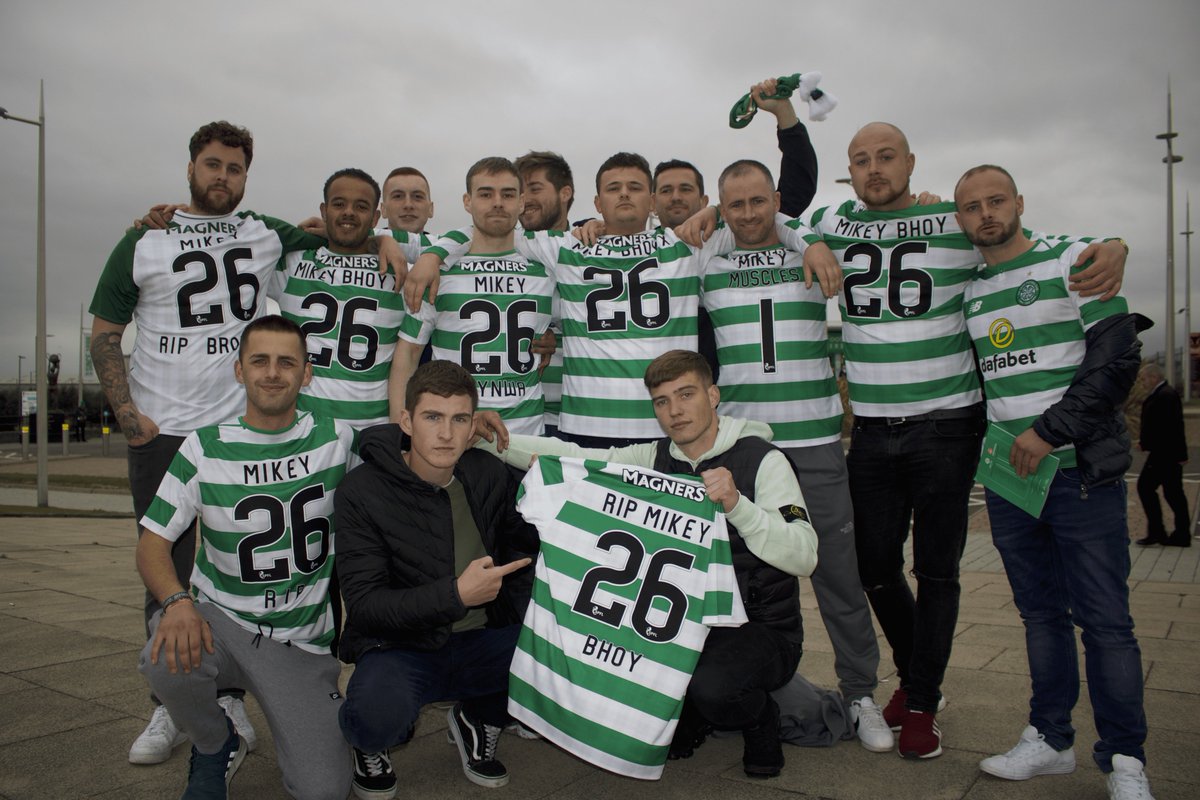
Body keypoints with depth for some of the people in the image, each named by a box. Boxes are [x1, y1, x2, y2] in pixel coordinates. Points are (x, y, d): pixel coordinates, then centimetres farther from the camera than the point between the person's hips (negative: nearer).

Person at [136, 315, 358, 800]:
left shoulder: (336, 438, -1)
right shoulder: (206, 449, -2)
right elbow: (152, 542, -2)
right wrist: (177, 601, -23)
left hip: (302, 642, 0)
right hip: (218, 620, 1)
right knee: (166, 663, -35)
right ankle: (215, 748, 2)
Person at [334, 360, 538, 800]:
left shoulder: (490, 475, 0)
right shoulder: (361, 491, -12)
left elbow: (524, 553, 14)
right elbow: (363, 605, -17)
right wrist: (455, 595, -29)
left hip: (481, 643, 4)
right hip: (401, 646, -4)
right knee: (379, 715, -36)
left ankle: (479, 719, 11)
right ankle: (370, 744, 6)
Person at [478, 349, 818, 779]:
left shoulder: (762, 460, -11)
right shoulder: (655, 459, 5)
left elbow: (803, 556, -20)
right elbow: (573, 459, -2)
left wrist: (736, 505, -34)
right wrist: (496, 440, -13)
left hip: (762, 630, -5)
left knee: (712, 688, -34)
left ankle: (759, 721, 5)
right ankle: (685, 714, 13)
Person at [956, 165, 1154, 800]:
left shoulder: (1073, 260, -2)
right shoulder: (966, 291, 13)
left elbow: (1117, 357, -10)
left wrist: (1050, 431, -15)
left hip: (1081, 472, -5)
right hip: (1007, 477, 5)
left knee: (1104, 620, -1)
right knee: (1041, 614, 13)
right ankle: (1050, 741, 23)